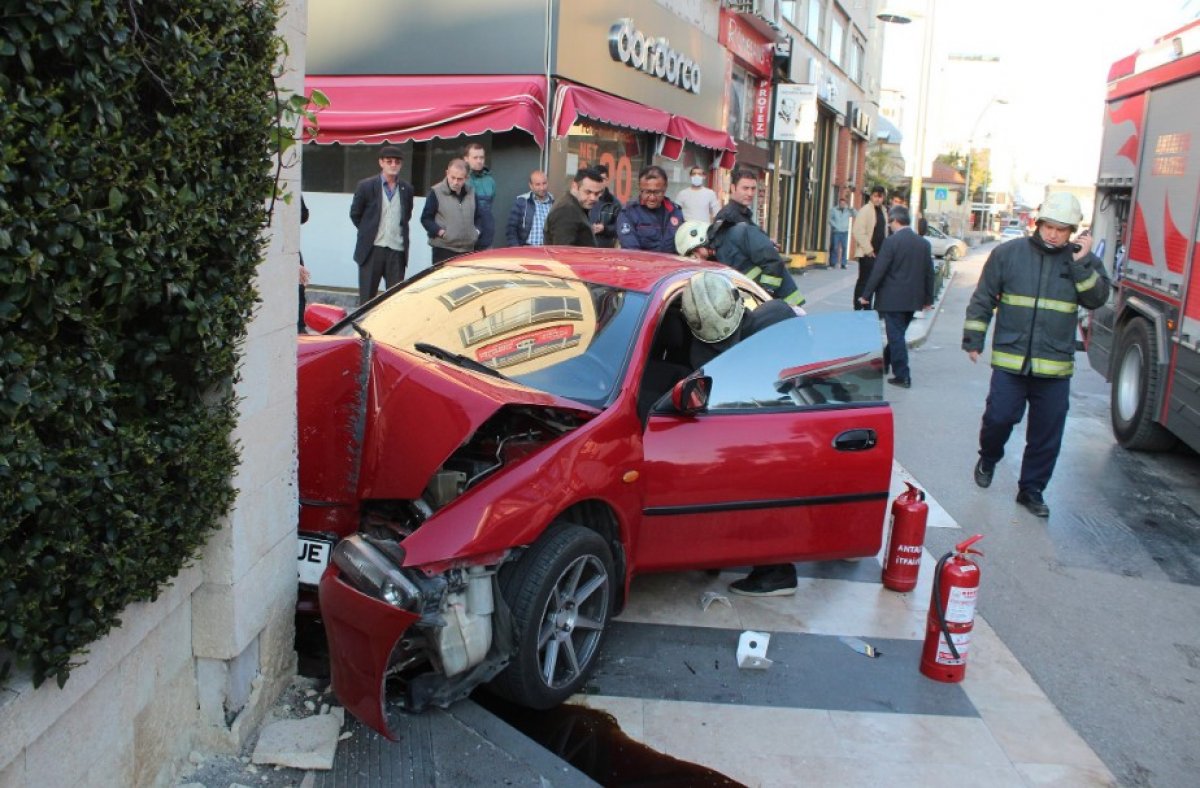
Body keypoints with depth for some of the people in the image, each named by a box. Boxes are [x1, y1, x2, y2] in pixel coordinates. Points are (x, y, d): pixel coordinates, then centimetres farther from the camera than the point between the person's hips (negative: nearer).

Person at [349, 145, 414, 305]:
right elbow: (355, 214, 6)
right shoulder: (366, 186, -3)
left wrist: (399, 231, 10)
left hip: (397, 250, 2)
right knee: (367, 297, 5)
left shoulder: (407, 189, 7)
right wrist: (369, 231, 9)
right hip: (372, 249, -2)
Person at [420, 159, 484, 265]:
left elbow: (478, 216, 22)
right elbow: (426, 218, -2)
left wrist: (476, 230, 5)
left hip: (468, 250, 5)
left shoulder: (471, 192, 11)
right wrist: (440, 231, -14)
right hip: (443, 249, -5)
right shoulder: (436, 192, -5)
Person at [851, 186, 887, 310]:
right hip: (867, 253, -7)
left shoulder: (882, 211, 14)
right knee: (864, 281, -4)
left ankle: (867, 307, 19)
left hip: (879, 253, 7)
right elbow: (859, 232, -16)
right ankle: (858, 308, 4)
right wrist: (868, 250, -17)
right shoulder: (865, 210, -10)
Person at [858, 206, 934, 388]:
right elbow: (929, 273, 10)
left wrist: (866, 295, -7)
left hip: (893, 299, -6)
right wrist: (928, 298, 18)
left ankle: (902, 376, -1)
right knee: (898, 335, 18)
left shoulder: (891, 242, -13)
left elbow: (878, 271, -15)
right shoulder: (923, 243, 6)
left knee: (896, 337, -1)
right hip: (912, 299, 6)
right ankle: (884, 363, 34)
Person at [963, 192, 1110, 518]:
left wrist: (1081, 264, -16)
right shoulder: (1008, 253, 1)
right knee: (999, 417, -5)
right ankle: (988, 458, 27)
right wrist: (973, 340, 3)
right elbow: (982, 299, 5)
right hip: (1010, 359, -1)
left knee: (1047, 435, 6)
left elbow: (1097, 299, -7)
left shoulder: (1083, 260, 5)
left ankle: (1031, 489, 22)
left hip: (1055, 367, 2)